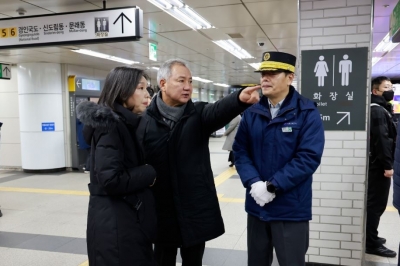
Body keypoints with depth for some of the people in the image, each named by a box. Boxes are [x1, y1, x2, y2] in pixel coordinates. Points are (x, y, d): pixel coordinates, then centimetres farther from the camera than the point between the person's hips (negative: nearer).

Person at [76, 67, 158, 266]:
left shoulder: (125, 123, 10)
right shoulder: (110, 125, -18)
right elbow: (111, 180, -26)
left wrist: (146, 174, -1)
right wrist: (149, 173, -14)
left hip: (128, 217, 9)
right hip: (115, 224, -9)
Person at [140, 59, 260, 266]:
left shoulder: (199, 114, -1)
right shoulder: (146, 120, -5)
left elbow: (219, 110, -24)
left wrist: (240, 99, -45)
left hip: (197, 207, 1)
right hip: (162, 209, -1)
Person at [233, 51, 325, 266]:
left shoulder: (307, 113, -8)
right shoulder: (251, 113, 6)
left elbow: (308, 156, -16)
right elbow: (240, 151, 3)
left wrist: (272, 186, -19)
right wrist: (254, 183, -14)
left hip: (291, 209, -4)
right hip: (256, 205, 4)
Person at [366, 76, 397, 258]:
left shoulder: (382, 109, 19)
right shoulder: (377, 111, -14)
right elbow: (381, 139, -22)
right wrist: (387, 165, -24)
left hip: (378, 164, 10)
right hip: (379, 165, -10)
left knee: (374, 203, 16)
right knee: (376, 204, -5)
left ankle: (370, 237, 27)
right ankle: (372, 244, 1)